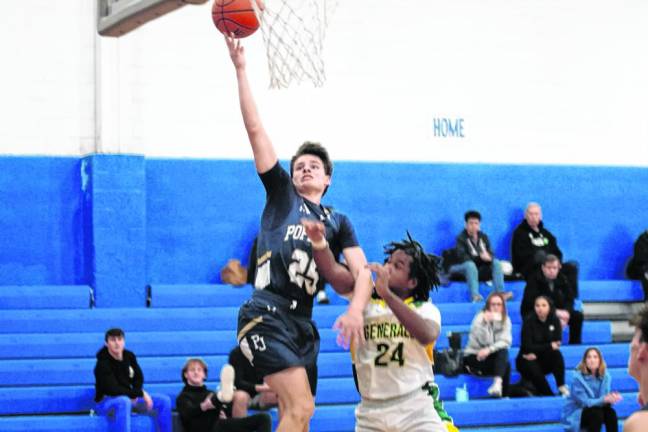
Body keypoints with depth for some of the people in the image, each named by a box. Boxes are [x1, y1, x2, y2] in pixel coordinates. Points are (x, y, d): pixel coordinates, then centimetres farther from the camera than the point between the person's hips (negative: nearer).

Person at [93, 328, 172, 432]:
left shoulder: (129, 356, -1)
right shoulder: (102, 364, -22)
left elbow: (139, 378, 10)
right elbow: (113, 390, -27)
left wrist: (135, 395, -11)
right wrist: (140, 393, -23)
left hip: (129, 397, 7)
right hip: (106, 401, -7)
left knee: (164, 400, -3)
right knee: (124, 402, -42)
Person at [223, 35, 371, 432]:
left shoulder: (339, 223, 18)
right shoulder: (281, 194, 10)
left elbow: (361, 272, 5)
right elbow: (255, 129, 5)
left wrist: (356, 308, -17)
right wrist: (241, 69, 2)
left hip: (302, 322, 5)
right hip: (267, 315, -5)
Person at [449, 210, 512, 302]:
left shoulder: (483, 237, 13)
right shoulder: (461, 238, -2)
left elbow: (490, 254, 7)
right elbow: (462, 257, -16)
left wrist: (488, 257, -19)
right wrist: (480, 257, -26)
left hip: (482, 266, 5)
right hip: (465, 266, -5)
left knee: (496, 262, -19)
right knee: (470, 265, -37)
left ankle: (500, 293, -31)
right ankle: (475, 296, -50)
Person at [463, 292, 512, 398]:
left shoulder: (505, 320, 2)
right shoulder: (480, 318, -10)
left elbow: (506, 342, -11)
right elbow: (484, 341, -22)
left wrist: (489, 350, -26)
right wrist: (486, 323, -34)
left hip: (490, 356, 4)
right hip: (474, 356, -4)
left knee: (503, 352, -31)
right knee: (506, 365, -28)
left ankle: (497, 383, -43)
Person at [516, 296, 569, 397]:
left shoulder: (554, 320, -5)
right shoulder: (529, 320, -15)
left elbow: (557, 344, -10)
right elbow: (527, 347, -18)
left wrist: (536, 353, -21)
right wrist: (549, 346, -20)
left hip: (545, 360, 3)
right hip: (527, 360, -3)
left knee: (556, 354, -28)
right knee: (534, 370, -35)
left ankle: (562, 387, -25)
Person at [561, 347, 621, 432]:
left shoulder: (605, 376, -5)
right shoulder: (578, 377, -19)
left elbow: (605, 397, -10)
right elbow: (585, 402, -23)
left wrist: (611, 398, -35)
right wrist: (604, 399, -39)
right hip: (575, 415, -5)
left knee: (610, 412, -24)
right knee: (597, 413, -32)